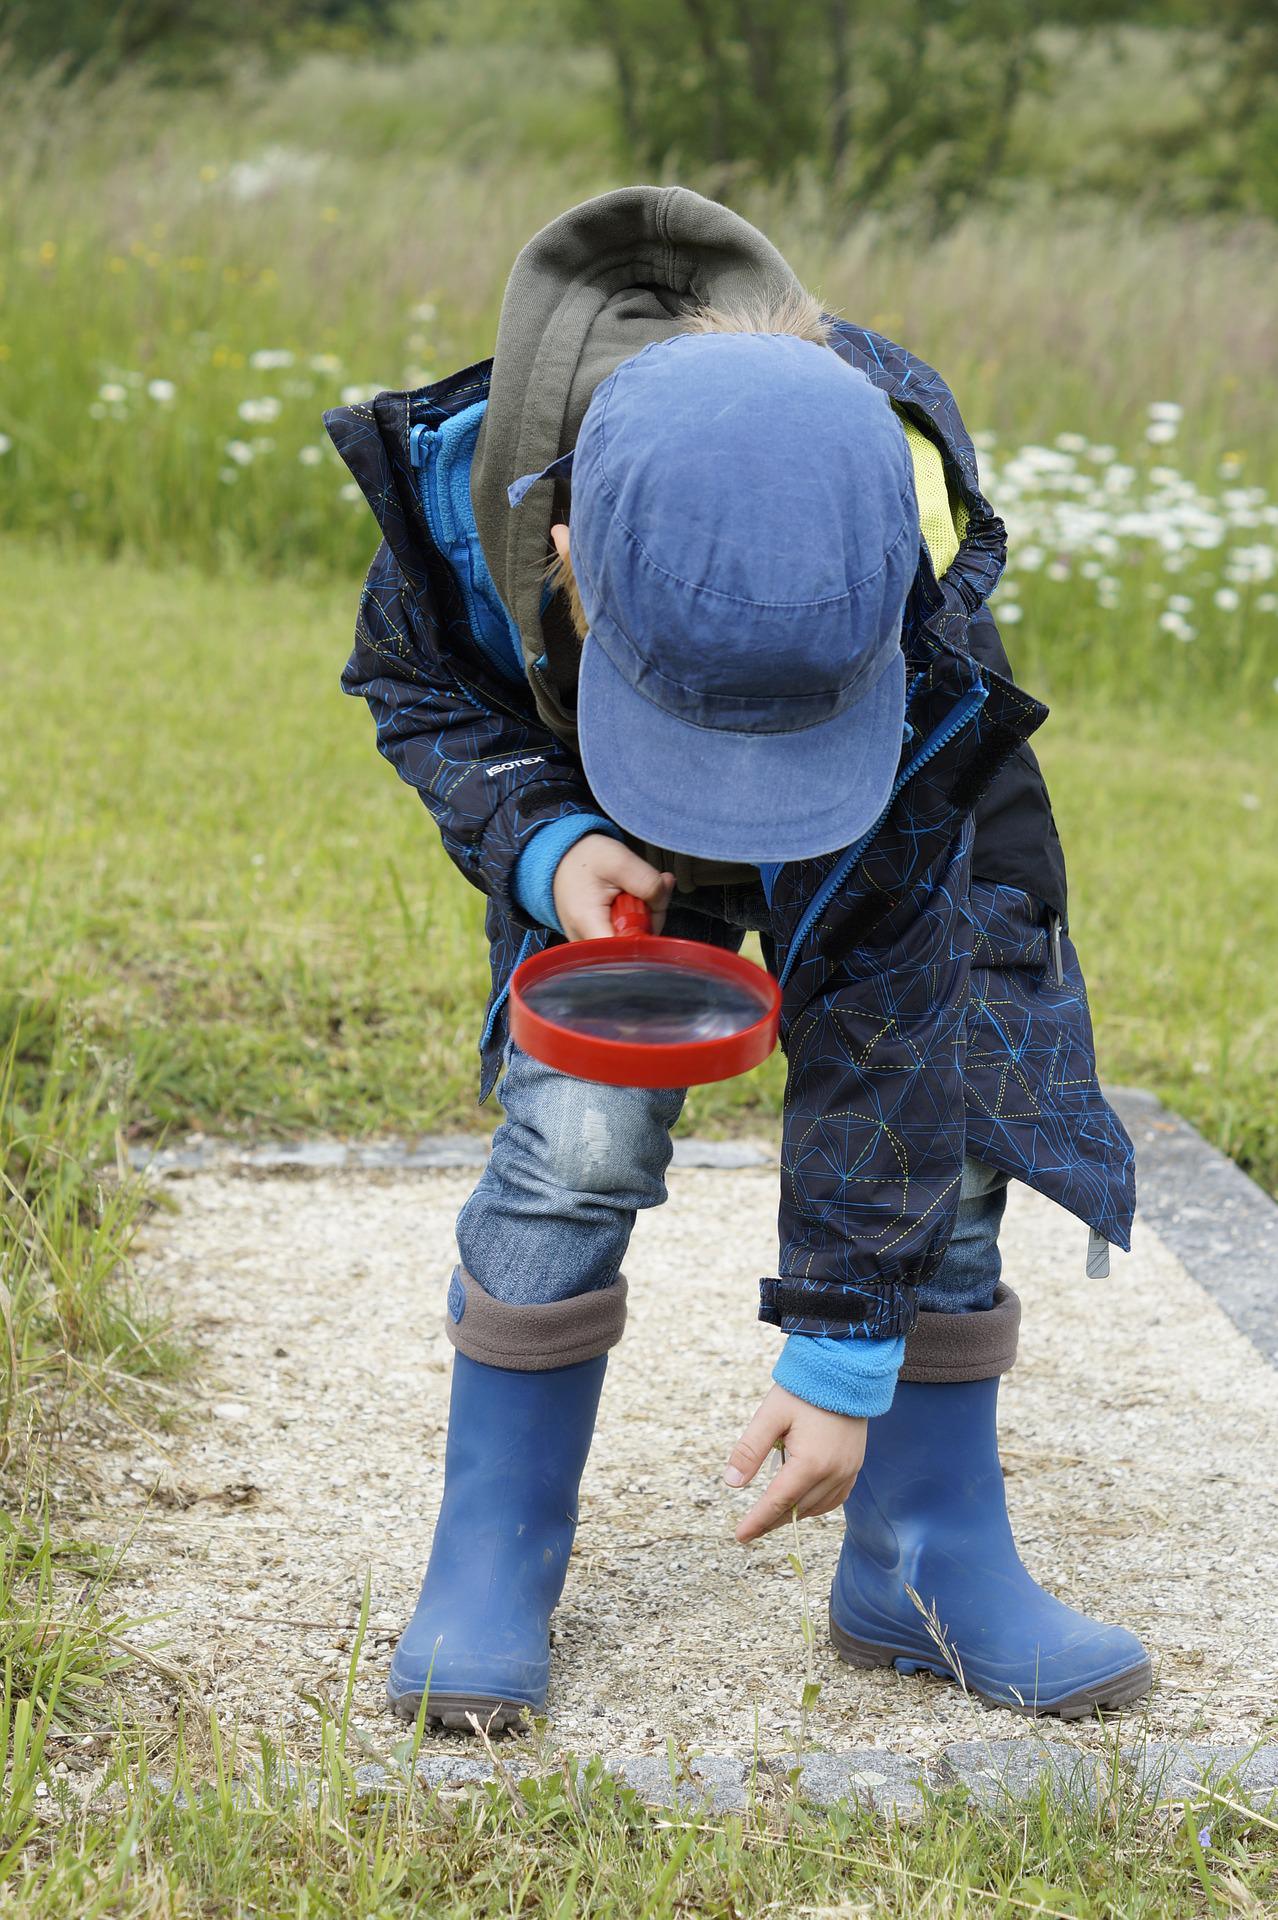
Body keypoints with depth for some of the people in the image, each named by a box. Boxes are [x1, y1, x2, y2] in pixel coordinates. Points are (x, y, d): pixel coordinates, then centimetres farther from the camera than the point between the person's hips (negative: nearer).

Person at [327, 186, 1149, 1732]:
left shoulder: (914, 617, -41)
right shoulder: (471, 477, -39)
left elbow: (888, 986, -32)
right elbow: (413, 684, -13)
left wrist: (846, 1355, -30)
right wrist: (541, 840, -35)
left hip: (894, 819, 0)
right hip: (597, 808, 0)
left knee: (929, 1105, -9)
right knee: (579, 1132, -16)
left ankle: (931, 1564, 7)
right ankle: (491, 1562, -1)